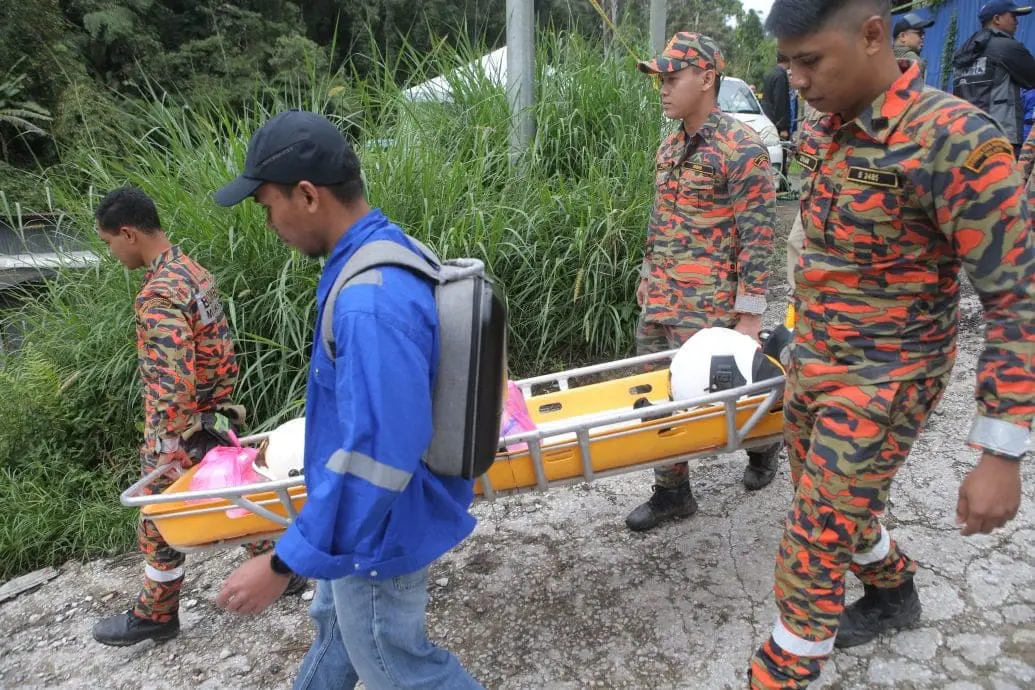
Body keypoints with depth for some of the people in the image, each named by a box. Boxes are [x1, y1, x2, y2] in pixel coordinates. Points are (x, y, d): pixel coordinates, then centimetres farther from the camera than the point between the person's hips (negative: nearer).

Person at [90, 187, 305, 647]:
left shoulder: (159, 296, -26)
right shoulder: (192, 271, 4)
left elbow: (173, 387, -29)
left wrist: (171, 449, -20)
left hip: (184, 429, -8)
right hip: (217, 414, 9)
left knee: (159, 524, 11)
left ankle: (156, 615, 29)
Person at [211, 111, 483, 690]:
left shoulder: (372, 302, -35)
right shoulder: (392, 250, -3)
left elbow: (377, 457, -34)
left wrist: (284, 564, -25)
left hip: (380, 532, -9)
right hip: (369, 513, 9)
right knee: (337, 625, 32)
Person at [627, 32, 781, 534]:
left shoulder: (741, 149, -13)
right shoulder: (670, 146, 11)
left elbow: (757, 233, -15)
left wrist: (750, 313, -16)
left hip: (706, 305, -7)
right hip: (659, 298, 8)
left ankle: (763, 437, 32)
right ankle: (671, 492, 23)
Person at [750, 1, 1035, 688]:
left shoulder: (955, 140, -22)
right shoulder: (824, 134, 1)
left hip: (882, 382, -7)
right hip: (811, 366, 8)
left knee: (813, 548, -2)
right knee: (835, 508, 24)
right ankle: (894, 593, 52)